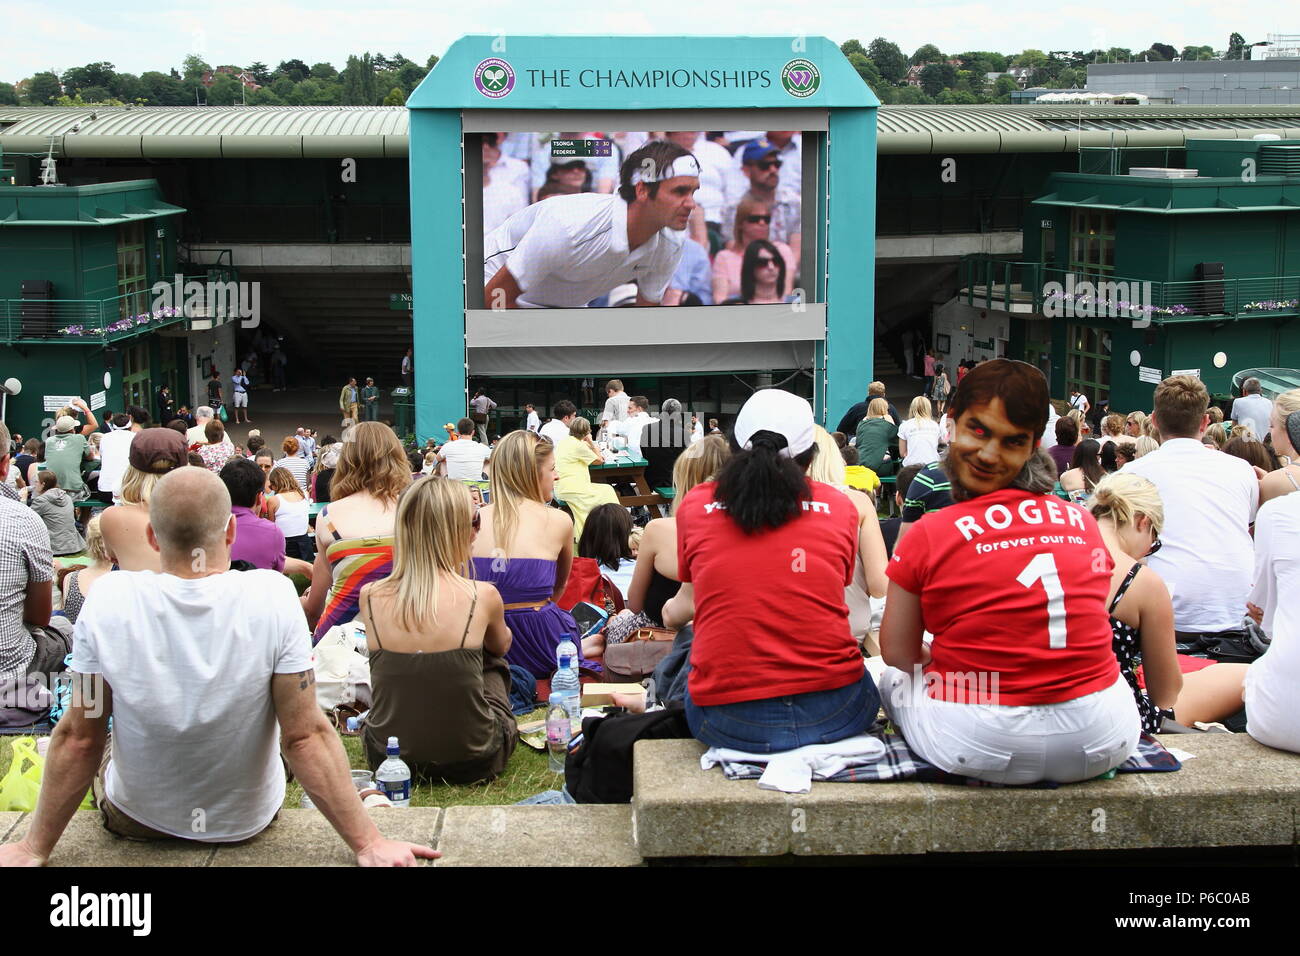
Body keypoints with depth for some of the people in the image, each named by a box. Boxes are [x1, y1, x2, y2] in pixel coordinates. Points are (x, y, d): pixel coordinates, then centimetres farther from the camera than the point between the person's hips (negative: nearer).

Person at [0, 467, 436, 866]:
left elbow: (79, 738, -14)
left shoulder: (109, 599, -21)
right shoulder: (272, 596, -23)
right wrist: (368, 844, -16)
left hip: (136, 818, 0)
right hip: (248, 818, 0)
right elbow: (305, 736, -23)